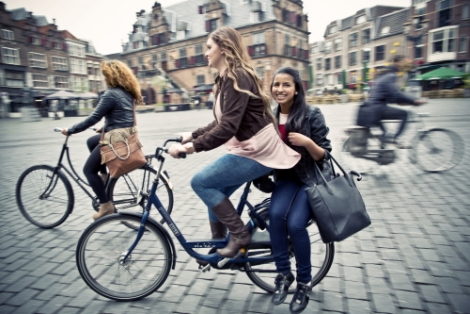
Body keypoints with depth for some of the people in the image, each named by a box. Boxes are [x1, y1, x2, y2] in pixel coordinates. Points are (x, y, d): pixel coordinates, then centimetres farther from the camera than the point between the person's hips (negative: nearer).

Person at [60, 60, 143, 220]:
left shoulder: (111, 94, -16)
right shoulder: (127, 92, 10)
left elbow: (93, 118, -17)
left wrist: (70, 130, -8)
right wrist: (105, 128, 21)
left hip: (116, 138, -9)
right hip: (127, 134, 9)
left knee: (89, 169, 7)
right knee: (91, 141, 31)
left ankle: (106, 205, 6)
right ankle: (104, 174, 27)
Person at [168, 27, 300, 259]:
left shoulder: (237, 77, -18)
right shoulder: (227, 78, 13)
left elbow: (228, 127, -27)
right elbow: (220, 123, 16)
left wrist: (192, 147, -27)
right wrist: (192, 135, 11)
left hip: (257, 151, -10)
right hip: (249, 149, 10)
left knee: (200, 182, -9)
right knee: (214, 189, 12)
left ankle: (239, 235, 3)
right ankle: (219, 246, 29)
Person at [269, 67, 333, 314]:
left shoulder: (312, 115, -11)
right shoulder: (270, 117, 1)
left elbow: (322, 155, -9)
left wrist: (307, 142, -28)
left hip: (313, 177, -3)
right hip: (286, 176, 4)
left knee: (295, 223, -24)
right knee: (276, 214, -26)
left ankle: (304, 283, 3)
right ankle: (283, 274, -3)